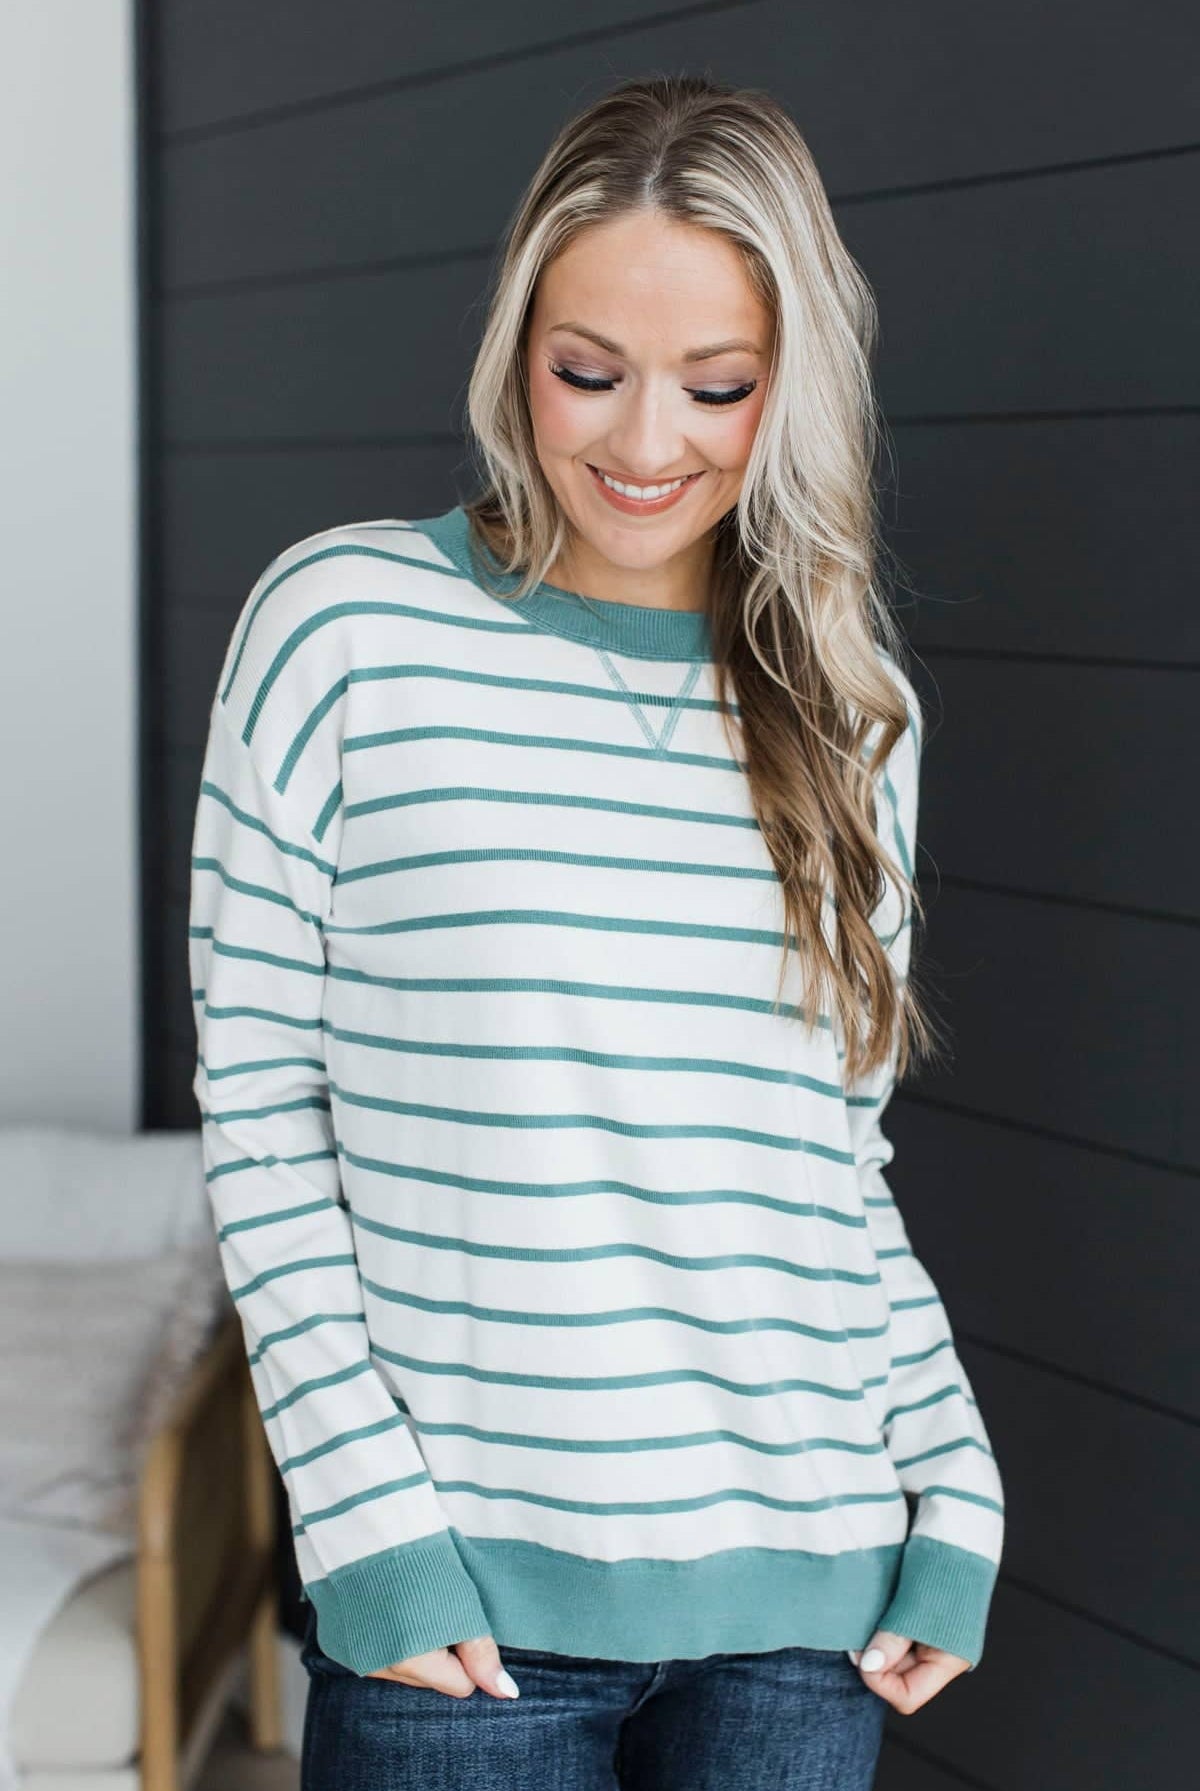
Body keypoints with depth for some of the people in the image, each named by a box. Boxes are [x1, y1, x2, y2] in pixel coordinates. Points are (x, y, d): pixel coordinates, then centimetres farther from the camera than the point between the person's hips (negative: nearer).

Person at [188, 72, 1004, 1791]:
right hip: (462, 1586, -3)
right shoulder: (342, 622, -5)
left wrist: (956, 1504, 3)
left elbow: (844, 1156, 11)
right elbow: (259, 1106, -5)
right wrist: (370, 1528, -9)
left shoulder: (848, 697, 6)